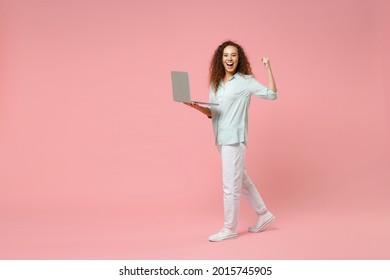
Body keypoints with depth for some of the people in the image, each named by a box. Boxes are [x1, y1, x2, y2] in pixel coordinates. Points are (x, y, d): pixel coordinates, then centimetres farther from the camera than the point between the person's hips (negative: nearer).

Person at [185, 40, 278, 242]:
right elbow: (212, 113, 13)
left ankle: (229, 229, 10)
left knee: (230, 185, -3)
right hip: (221, 139, 7)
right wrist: (196, 107, -4)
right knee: (241, 180, 17)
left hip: (235, 139, -7)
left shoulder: (245, 81, -5)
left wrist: (268, 68, -14)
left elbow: (272, 95, -10)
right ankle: (264, 215, 32)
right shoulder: (216, 83, 13)